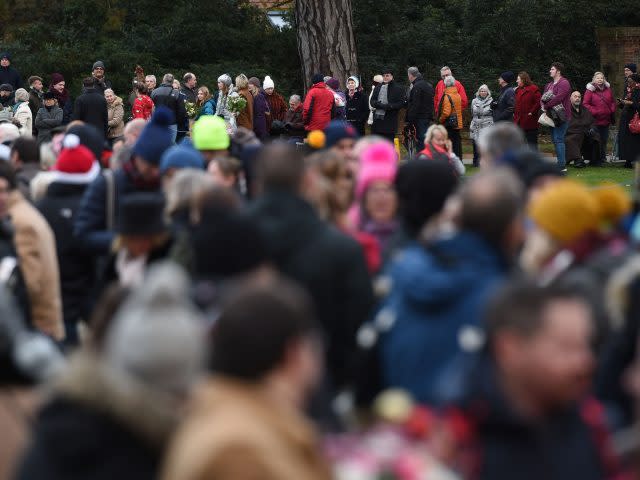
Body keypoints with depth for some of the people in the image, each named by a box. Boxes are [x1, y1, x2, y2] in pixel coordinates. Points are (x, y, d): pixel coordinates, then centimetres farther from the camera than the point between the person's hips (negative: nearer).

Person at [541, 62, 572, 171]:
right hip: (551, 117, 9)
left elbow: (558, 98, -20)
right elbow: (543, 97, 15)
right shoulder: (549, 85, 21)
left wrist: (546, 106, -15)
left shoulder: (564, 83, -9)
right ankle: (561, 162, 16)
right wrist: (543, 105, -7)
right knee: (555, 140, 11)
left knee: (558, 140, -13)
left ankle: (562, 165, -15)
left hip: (560, 117, -9)